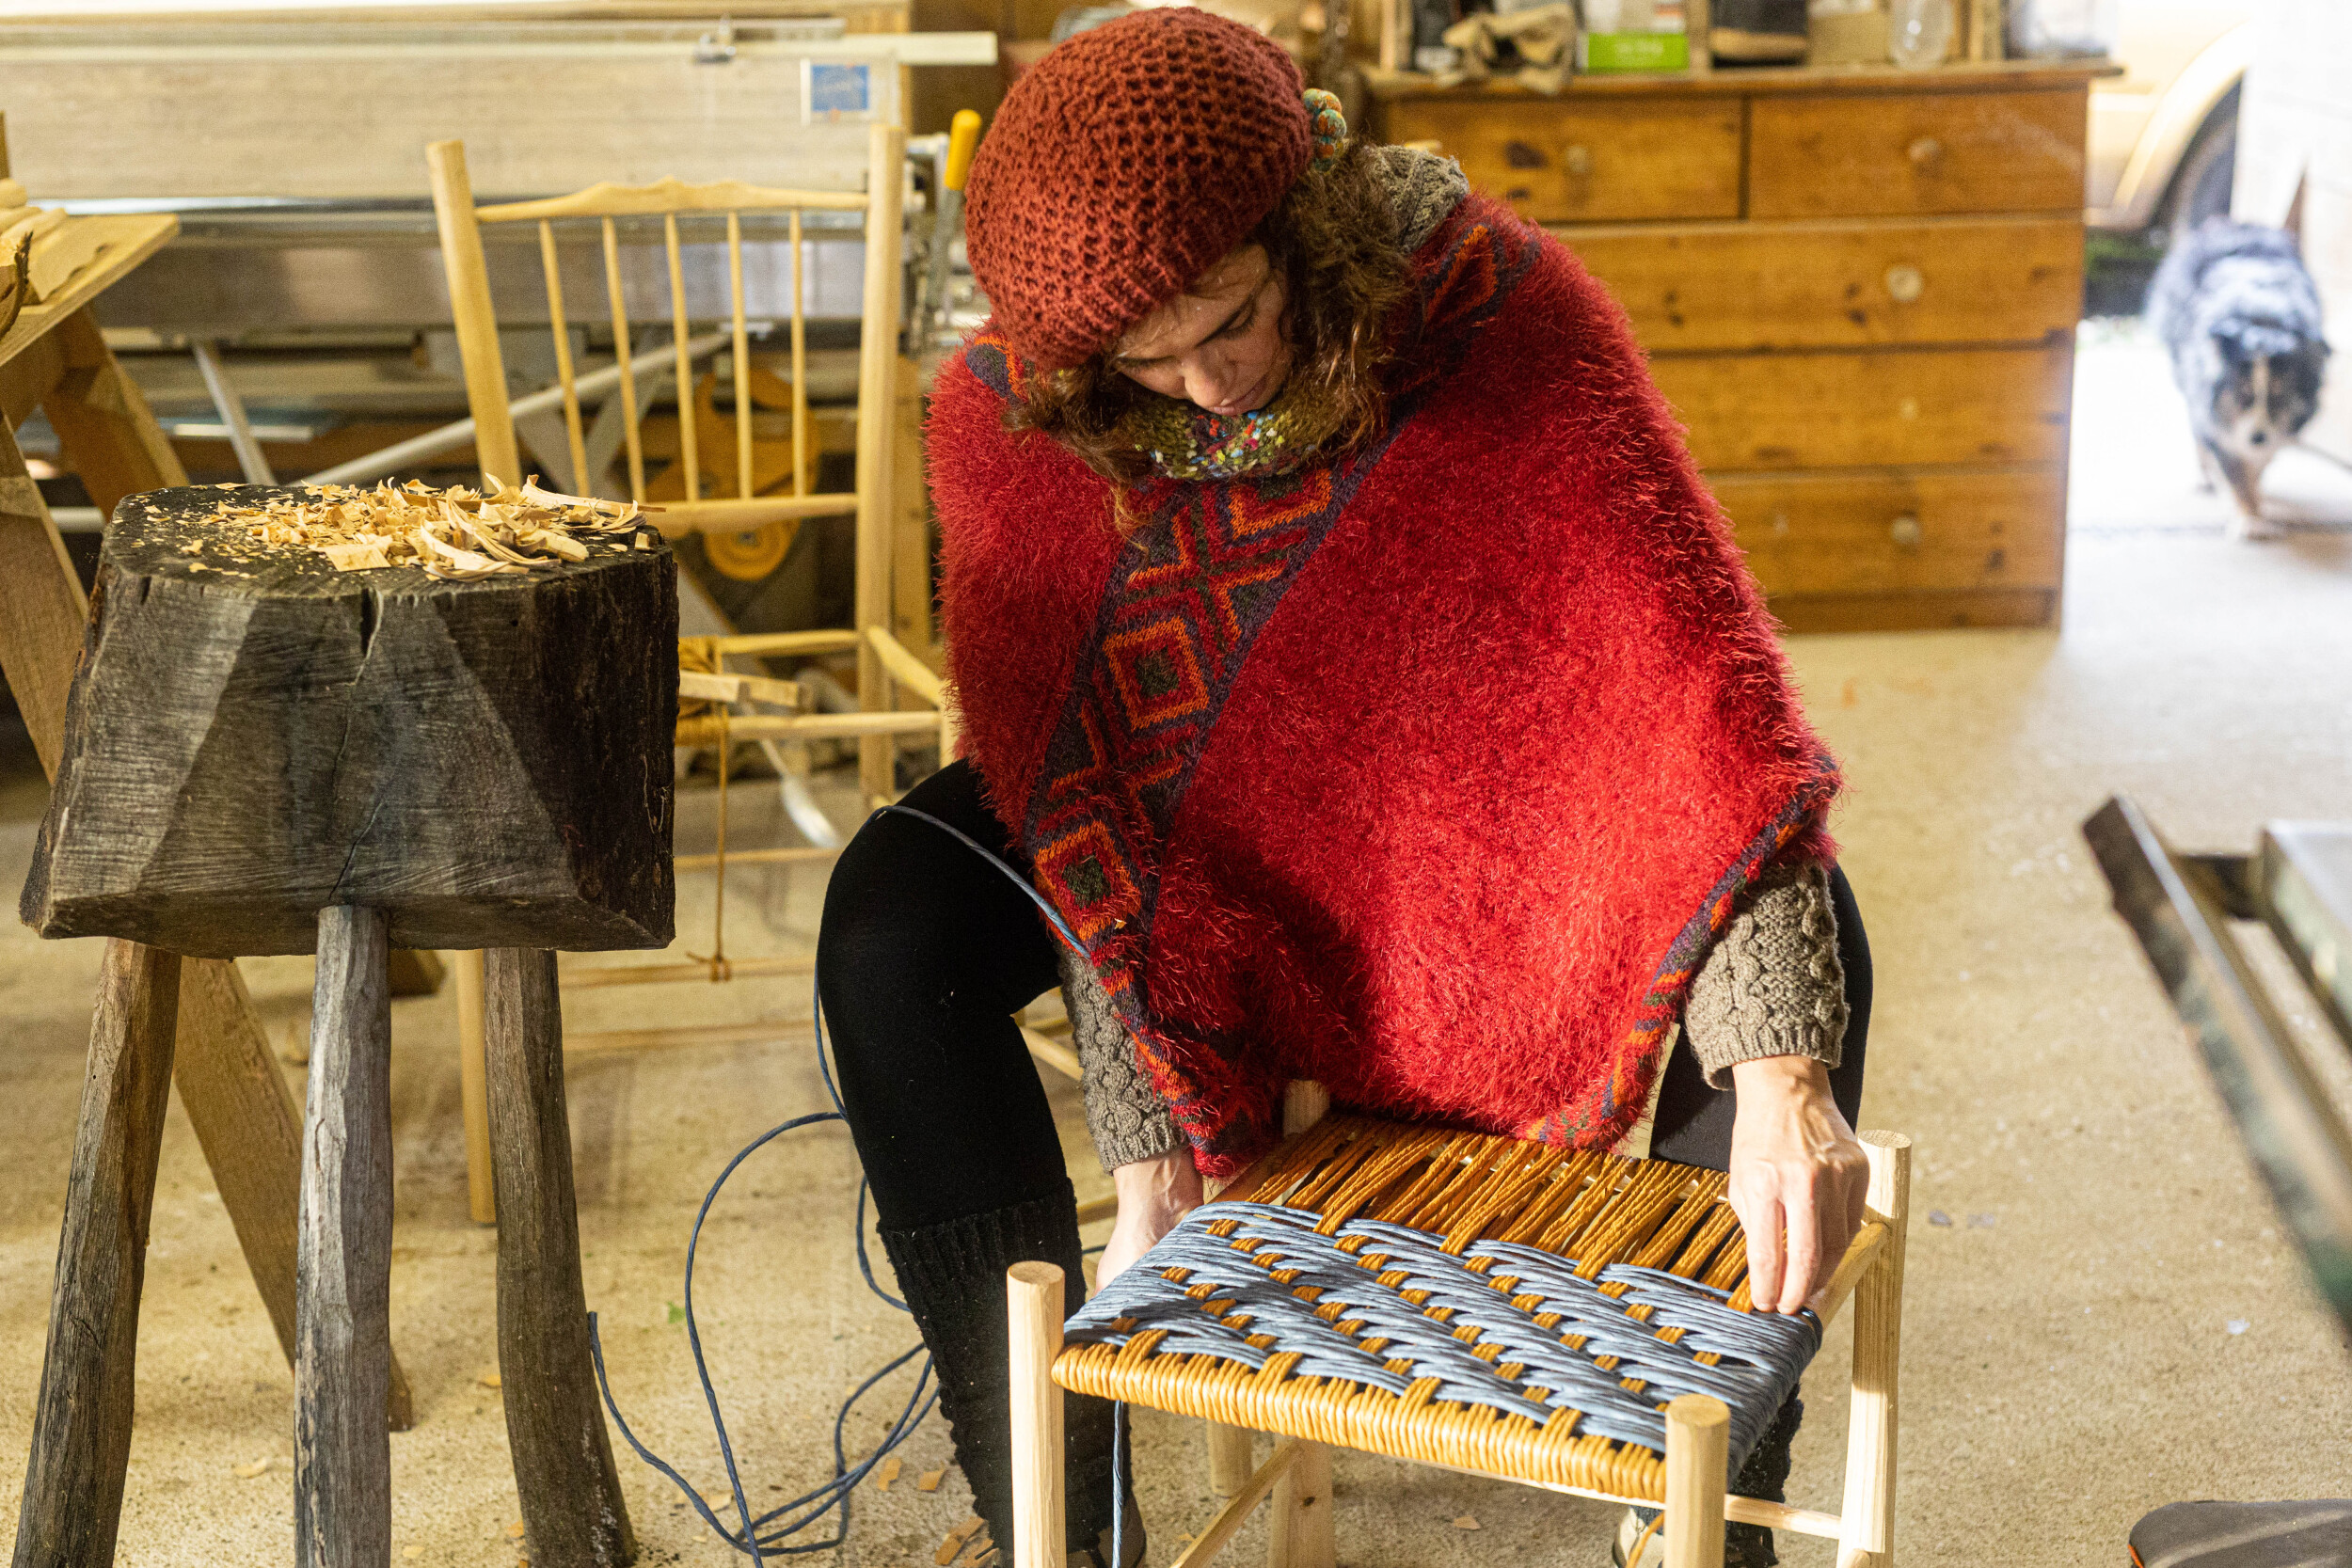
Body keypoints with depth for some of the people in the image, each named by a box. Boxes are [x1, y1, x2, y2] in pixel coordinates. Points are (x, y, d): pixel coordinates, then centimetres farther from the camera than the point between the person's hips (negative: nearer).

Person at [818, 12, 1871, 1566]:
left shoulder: (1502, 313, -30)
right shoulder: (1004, 421, -24)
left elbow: (1690, 661, -35)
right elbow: (1089, 804, -21)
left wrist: (1782, 1078, -45)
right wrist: (1154, 1151, -30)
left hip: (1481, 786, -1)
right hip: (1202, 808, 1)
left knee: (1804, 939, -26)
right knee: (891, 924, -26)